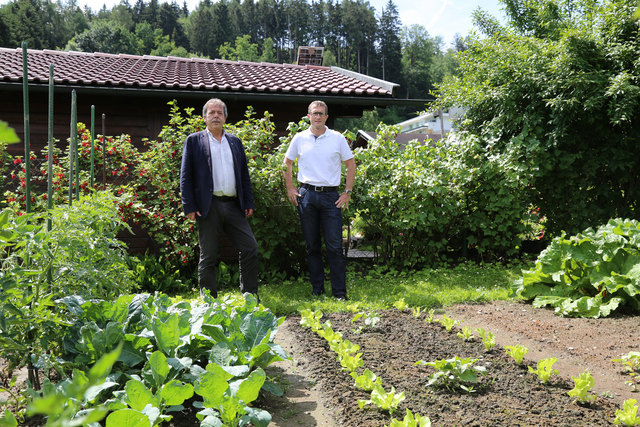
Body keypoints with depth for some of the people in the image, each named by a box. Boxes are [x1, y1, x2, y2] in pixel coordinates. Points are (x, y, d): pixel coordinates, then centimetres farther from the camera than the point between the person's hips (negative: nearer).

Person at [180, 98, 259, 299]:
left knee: (250, 248, 0)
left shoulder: (235, 141, 17)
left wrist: (248, 203, 9)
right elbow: (185, 176, 0)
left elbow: (244, 174, 17)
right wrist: (189, 207, -8)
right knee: (208, 256, 2)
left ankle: (250, 297, 13)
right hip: (209, 206, -4)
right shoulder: (194, 141, 5)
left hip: (234, 205, 4)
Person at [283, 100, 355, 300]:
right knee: (311, 245, 8)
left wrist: (347, 192, 2)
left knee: (334, 246, -4)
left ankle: (340, 292, 2)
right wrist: (290, 189, 9)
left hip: (330, 196, -1)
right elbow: (287, 163, 18)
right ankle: (317, 289, 19)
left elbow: (351, 165, 9)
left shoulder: (337, 138, 3)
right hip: (306, 194, 2)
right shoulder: (300, 138, 6)